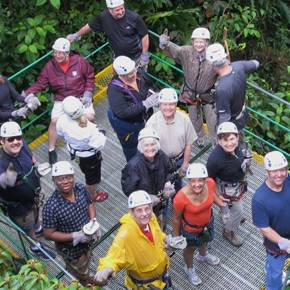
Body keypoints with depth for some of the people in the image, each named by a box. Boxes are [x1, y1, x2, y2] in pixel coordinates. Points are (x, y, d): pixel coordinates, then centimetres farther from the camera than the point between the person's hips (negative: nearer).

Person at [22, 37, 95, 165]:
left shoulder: (79, 61, -15)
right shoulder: (50, 66, -12)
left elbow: (90, 76, 0)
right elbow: (40, 84, -8)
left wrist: (88, 92, -8)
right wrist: (27, 93, -22)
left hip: (81, 96, 0)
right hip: (61, 100, 1)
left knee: (90, 116, -21)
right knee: (54, 120, -20)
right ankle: (51, 150, -1)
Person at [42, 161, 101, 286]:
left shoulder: (81, 189, -18)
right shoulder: (51, 207, -35)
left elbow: (90, 204, 2)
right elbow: (48, 234, -25)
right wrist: (76, 236, -29)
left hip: (86, 241, 6)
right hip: (71, 250, -5)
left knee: (85, 263, 36)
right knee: (81, 277, 22)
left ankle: (86, 279, 66)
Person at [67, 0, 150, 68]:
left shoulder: (134, 17, -23)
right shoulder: (103, 17, -16)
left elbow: (144, 36, -12)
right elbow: (89, 26, 3)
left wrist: (145, 55, -11)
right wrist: (76, 35, 16)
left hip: (137, 58, -2)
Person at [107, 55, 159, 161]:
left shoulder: (138, 75, -17)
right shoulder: (115, 89, -35)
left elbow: (148, 86, 5)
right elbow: (123, 112, -38)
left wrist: (152, 95, -18)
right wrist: (145, 104, -40)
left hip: (143, 118, 6)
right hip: (126, 125, -6)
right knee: (131, 148, 21)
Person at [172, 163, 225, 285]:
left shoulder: (210, 183, -29)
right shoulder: (180, 198, -40)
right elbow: (176, 219, -21)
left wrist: (222, 205, -12)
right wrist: (176, 237, -9)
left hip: (207, 222, 4)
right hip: (190, 229, -4)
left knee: (204, 240, 36)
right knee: (190, 248, 27)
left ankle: (203, 255, 71)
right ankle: (189, 268, 60)